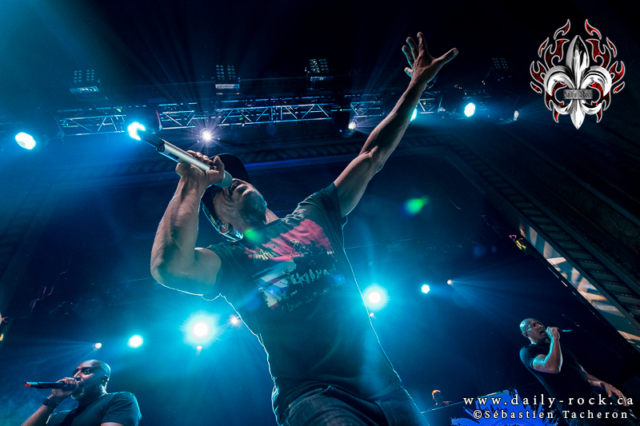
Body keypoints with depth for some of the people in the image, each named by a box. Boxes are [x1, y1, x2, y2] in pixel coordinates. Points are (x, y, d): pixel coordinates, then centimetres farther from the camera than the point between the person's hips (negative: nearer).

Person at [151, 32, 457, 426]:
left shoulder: (312, 213, 14)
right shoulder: (230, 259, 4)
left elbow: (372, 157, 14)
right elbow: (169, 266, -18)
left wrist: (417, 85, 14)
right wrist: (193, 184, -6)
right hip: (312, 393, -4)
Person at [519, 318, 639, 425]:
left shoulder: (560, 348, 25)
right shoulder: (527, 351, -3)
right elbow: (552, 367, -21)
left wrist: (603, 384, 5)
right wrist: (554, 338, -10)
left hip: (597, 400, 8)